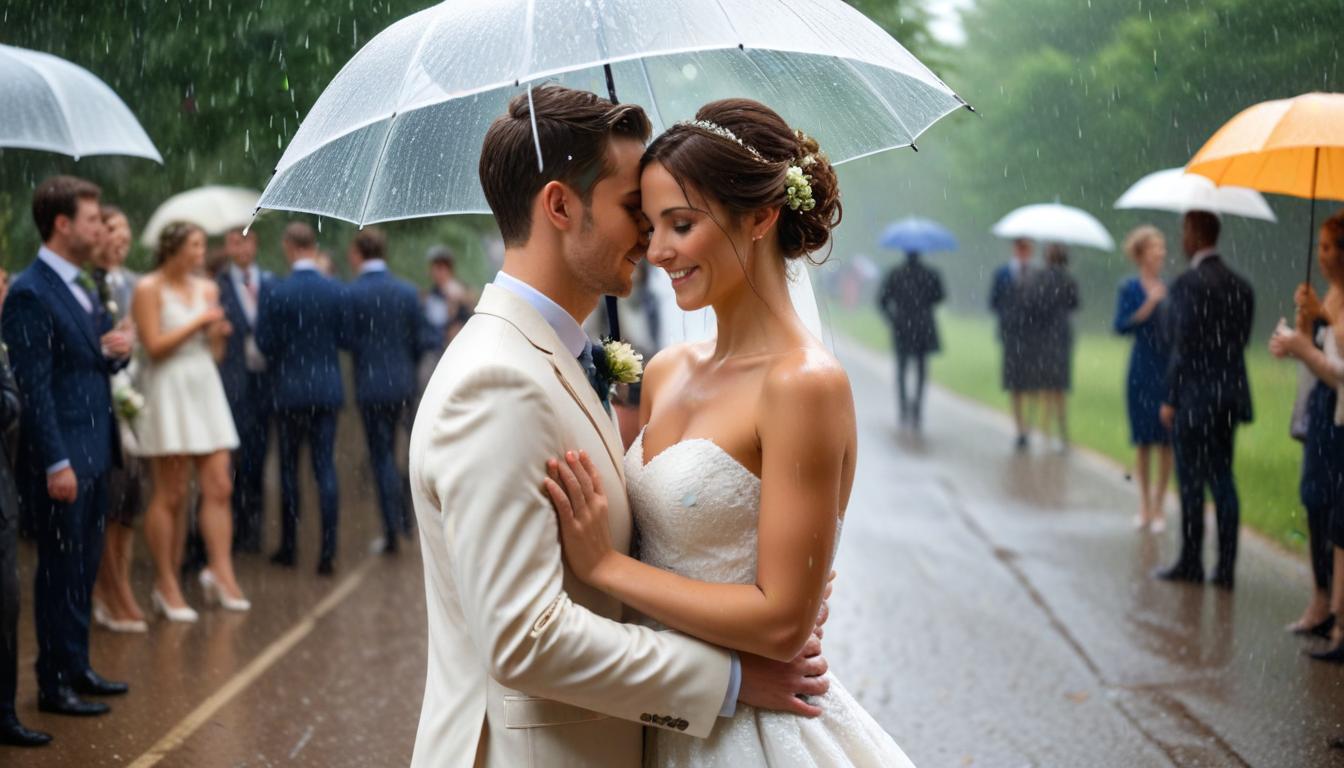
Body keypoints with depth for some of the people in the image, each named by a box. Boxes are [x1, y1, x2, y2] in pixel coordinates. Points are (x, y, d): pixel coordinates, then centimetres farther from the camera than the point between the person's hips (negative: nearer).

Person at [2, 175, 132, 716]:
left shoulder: (83, 286, 13)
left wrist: (116, 352, -2)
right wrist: (57, 463, -20)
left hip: (95, 451, 9)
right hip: (62, 458, -9)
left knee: (84, 568, 16)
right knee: (60, 571, 1)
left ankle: (76, 667, 27)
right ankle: (54, 683, 11)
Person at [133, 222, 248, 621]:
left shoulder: (207, 288, 12)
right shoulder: (149, 289, -4)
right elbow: (154, 346, -13)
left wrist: (219, 332, -5)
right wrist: (197, 324, -11)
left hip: (205, 388, 6)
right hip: (168, 390, -6)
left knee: (219, 486, -2)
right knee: (171, 494, -2)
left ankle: (221, 572, 1)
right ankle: (166, 584, 5)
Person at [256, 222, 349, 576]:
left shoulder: (273, 293, -11)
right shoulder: (336, 290, -4)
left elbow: (265, 344, -10)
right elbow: (346, 339, 0)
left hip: (290, 388, -2)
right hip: (327, 388, 2)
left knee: (289, 469, 11)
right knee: (325, 467, 4)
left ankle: (289, 547, 19)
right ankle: (327, 552, -1)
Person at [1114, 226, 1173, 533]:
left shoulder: (1171, 288, 5)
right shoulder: (1130, 288, -1)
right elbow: (1120, 326, -11)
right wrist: (1148, 306, -20)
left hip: (1171, 370, 2)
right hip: (1143, 371, -2)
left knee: (1166, 441, 1)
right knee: (1143, 441, 6)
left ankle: (1158, 506, 11)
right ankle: (1144, 504, 19)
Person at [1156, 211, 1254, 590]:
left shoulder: (1188, 283, -13)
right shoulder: (1241, 286, 9)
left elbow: (1184, 345, -15)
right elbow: (1240, 342, 9)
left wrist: (1170, 399, -11)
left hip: (1194, 397, -7)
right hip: (1230, 396, 7)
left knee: (1191, 482, 2)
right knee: (1222, 480, 10)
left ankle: (1190, 564, 9)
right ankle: (1225, 567, 10)